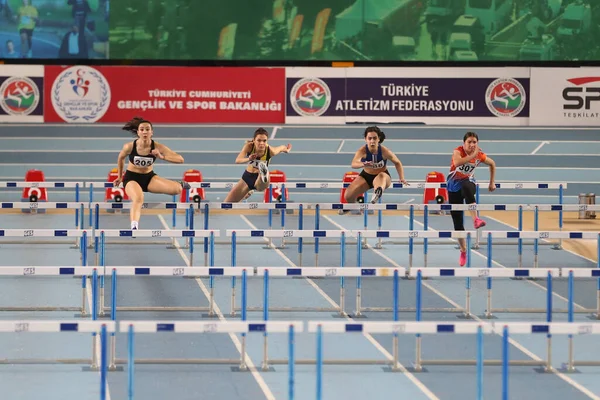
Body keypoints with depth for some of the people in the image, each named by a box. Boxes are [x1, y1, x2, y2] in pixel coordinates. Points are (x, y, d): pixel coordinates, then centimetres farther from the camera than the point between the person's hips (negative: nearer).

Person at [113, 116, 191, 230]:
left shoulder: (157, 147, -19)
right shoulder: (129, 147, -19)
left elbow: (180, 159, -22)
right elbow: (121, 158, 5)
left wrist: (162, 157, -35)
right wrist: (119, 177, 15)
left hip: (149, 177, 2)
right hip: (131, 178, -2)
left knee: (177, 189, -12)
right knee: (138, 199, -36)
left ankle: (180, 184, 26)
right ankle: (134, 227, -42)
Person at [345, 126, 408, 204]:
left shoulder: (385, 151, -21)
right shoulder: (362, 151, -23)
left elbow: (397, 163, -3)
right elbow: (353, 164, -42)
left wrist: (402, 178, -12)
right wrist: (363, 164, -64)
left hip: (383, 177, -2)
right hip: (366, 176, 2)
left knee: (381, 176, -41)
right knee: (348, 196, -12)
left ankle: (378, 191, -77)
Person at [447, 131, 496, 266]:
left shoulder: (480, 155, -7)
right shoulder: (458, 151, -15)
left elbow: (492, 164, 14)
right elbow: (457, 162, -40)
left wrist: (492, 183, 15)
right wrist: (473, 155, -43)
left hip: (468, 182, 0)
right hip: (454, 187, 0)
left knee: (467, 187, -42)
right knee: (457, 222, 1)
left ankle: (476, 220, -54)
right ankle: (463, 251, 17)